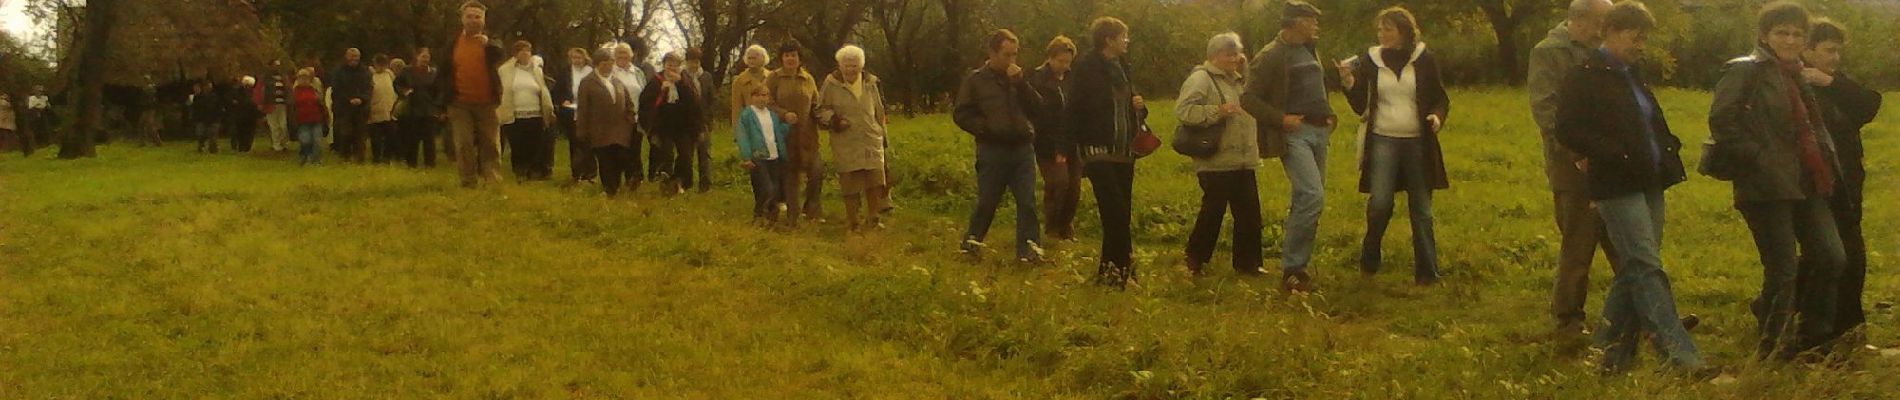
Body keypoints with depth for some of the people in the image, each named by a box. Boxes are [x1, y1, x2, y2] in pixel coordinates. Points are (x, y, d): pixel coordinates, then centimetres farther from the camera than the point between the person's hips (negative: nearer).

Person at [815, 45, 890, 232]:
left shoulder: (870, 83, 7)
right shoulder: (832, 83, -3)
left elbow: (879, 111, 19)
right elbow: (821, 110, 4)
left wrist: (881, 133, 20)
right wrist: (833, 120, -15)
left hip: (871, 141, 3)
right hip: (846, 144, -3)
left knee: (875, 182, -1)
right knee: (850, 183, 0)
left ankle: (872, 219, 15)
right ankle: (853, 222, 14)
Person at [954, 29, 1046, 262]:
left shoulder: (1018, 78, 12)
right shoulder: (976, 80, 0)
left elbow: (1037, 107, 2)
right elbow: (962, 115, -1)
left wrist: (1021, 83, -9)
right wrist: (986, 128, -14)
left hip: (1022, 148, 3)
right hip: (992, 150, -3)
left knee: (1027, 202, -2)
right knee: (987, 202, 6)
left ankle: (1028, 248, 1)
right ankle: (971, 241, 25)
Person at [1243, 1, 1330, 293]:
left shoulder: (1311, 51, 17)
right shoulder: (1271, 56, -8)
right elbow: (1249, 98, -10)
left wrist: (1329, 115, 16)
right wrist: (1281, 119, -17)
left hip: (1318, 131, 8)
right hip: (1293, 133, -8)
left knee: (1305, 201, 10)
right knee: (1313, 196, -19)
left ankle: (1297, 265, 19)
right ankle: (1291, 270, -11)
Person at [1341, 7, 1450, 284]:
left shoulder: (1425, 61, 1)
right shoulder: (1370, 61, 4)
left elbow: (1441, 99, 8)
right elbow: (1360, 106, 6)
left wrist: (1438, 116, -13)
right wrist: (1349, 85, -13)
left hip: (1417, 143, 0)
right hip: (1382, 141, 0)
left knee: (1421, 210, 5)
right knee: (1379, 204, -11)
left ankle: (1426, 273, 12)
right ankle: (1369, 262, 11)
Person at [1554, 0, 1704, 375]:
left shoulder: (1632, 75, 18)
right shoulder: (1584, 77, -8)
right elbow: (1569, 130, -17)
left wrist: (1668, 147, 12)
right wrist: (1616, 155, -20)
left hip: (1649, 182, 9)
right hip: (1617, 186, -9)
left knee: (1634, 270, 10)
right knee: (1648, 268, -12)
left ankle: (1612, 354, 18)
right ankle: (1680, 355, -14)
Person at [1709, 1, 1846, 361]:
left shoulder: (1799, 76, 18)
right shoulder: (1745, 71, -7)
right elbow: (1721, 122, -16)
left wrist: (1828, 166, 15)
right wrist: (1758, 158, -17)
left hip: (1805, 183, 8)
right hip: (1767, 186, -8)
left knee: (1831, 256, 2)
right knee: (1783, 269, -4)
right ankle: (1772, 349, 11)